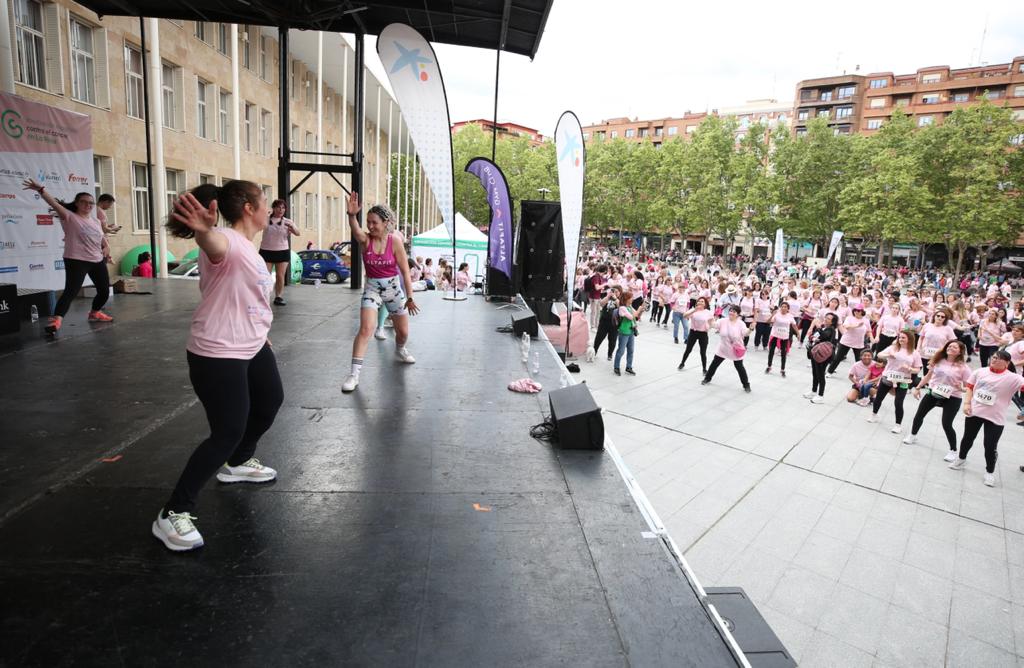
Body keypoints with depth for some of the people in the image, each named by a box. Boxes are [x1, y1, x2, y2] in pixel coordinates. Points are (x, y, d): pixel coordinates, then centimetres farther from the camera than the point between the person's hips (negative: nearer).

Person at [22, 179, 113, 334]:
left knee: (104, 291, 12)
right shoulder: (70, 217, -5)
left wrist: (106, 247, 4)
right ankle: (56, 320, -22)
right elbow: (55, 204, -20)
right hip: (76, 261, -6)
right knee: (70, 291, -18)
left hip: (98, 261, 7)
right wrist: (41, 190, -35)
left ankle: (95, 313, 36)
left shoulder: (96, 221, 15)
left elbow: (102, 238, 25)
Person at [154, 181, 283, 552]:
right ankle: (173, 514, 8)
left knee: (271, 400, 25)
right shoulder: (228, 242, -21)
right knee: (227, 433, -8)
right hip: (217, 355, -10)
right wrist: (203, 230, -71)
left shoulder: (248, 247, 10)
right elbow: (213, 245, -48)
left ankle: (238, 463, 48)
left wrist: (261, 335, 31)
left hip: (252, 347, 10)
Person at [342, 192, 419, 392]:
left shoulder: (395, 240, -13)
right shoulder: (365, 240, -11)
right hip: (372, 288, -1)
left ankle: (400, 350, 50)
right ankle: (354, 374, -13)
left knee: (403, 331, 14)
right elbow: (355, 230, -37)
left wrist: (410, 297, -11)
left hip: (394, 288, 1)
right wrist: (352, 215, -58)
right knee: (365, 329, -18)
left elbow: (405, 271, -10)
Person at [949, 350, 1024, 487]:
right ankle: (961, 459, 41)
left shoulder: (1012, 378, -8)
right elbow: (970, 387, 7)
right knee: (967, 438, 18)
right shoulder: (980, 372, 0)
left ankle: (990, 472, 23)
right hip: (974, 412, 3)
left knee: (990, 446, 3)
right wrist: (967, 403, -2)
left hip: (995, 418, -3)